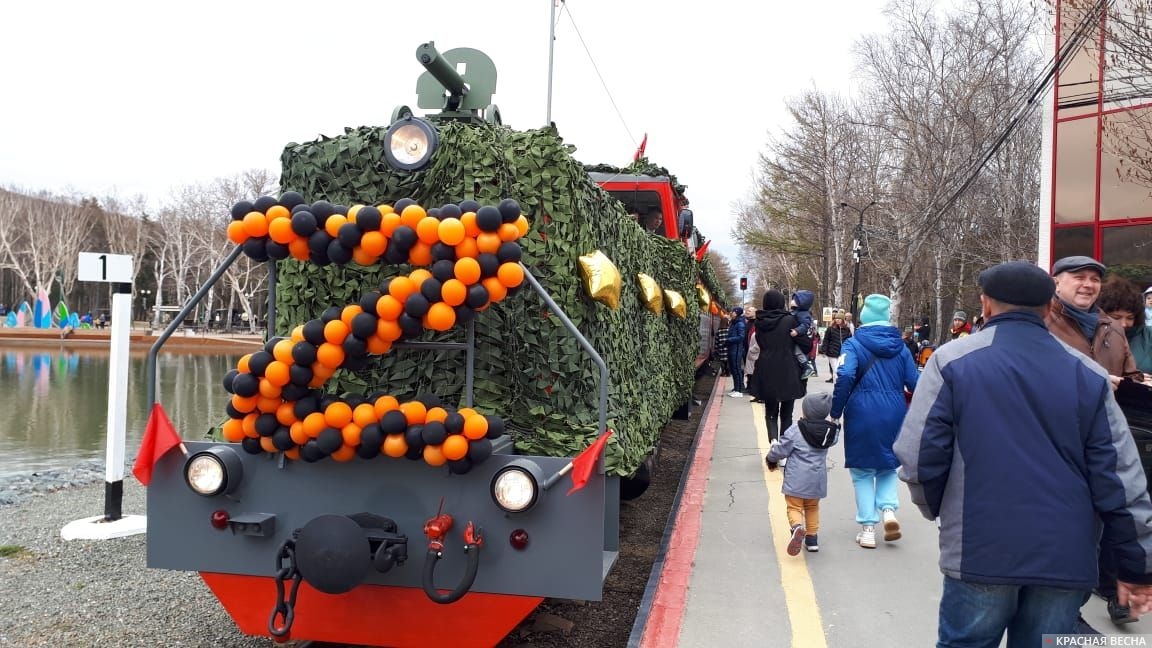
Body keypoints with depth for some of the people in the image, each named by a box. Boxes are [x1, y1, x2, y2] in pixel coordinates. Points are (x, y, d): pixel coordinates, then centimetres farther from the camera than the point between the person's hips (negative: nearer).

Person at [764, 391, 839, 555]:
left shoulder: (795, 430, -14)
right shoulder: (830, 431, -1)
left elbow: (780, 450, -9)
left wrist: (771, 459, 11)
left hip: (796, 479, -5)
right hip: (817, 479, 5)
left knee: (794, 507, 1)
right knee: (812, 508, 21)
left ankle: (797, 527, -27)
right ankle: (812, 538, 23)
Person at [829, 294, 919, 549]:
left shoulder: (854, 344, -6)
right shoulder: (900, 347, 5)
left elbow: (845, 376, -21)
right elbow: (914, 383, 0)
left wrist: (835, 412, -13)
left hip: (862, 415, -3)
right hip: (894, 416, 3)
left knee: (862, 472, 10)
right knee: (888, 466, 21)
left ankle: (868, 529, 9)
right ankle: (888, 509, -2)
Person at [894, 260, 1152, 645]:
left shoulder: (952, 361, -5)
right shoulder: (1088, 374, 4)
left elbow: (919, 455, -9)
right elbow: (1120, 478, 1)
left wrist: (938, 509, 12)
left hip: (980, 551, -2)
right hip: (1065, 558, 3)